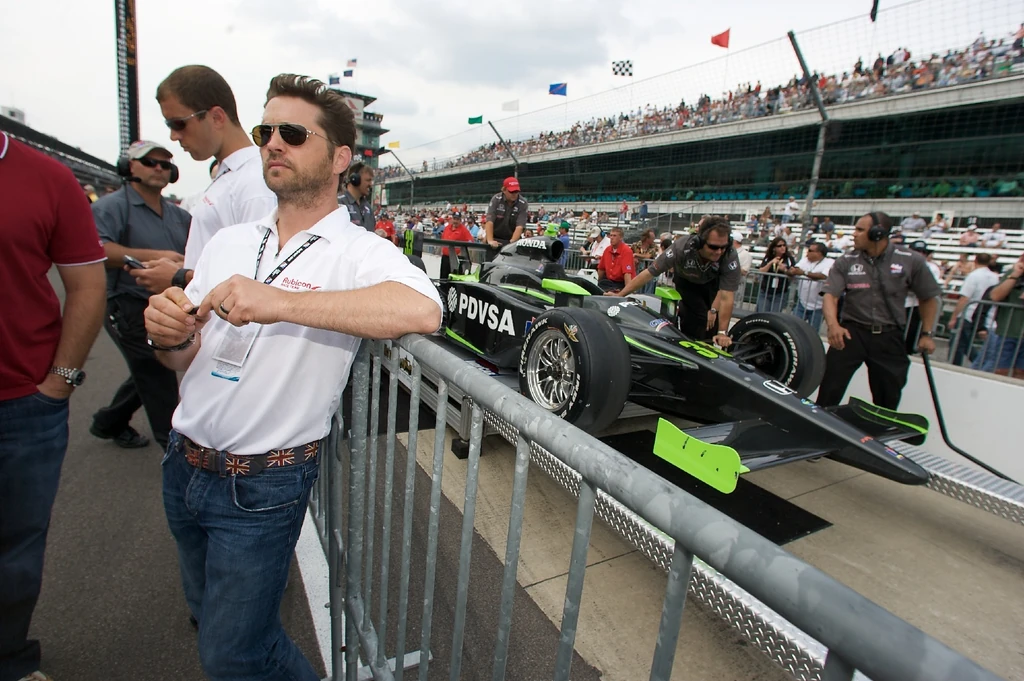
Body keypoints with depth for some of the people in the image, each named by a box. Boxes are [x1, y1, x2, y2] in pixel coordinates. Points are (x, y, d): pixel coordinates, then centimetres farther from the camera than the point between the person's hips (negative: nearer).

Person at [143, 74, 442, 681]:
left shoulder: (357, 252, -16)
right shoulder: (229, 242, 4)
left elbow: (423, 310, -37)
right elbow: (188, 359, 7)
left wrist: (280, 303, -38)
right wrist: (171, 336, -16)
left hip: (262, 487, -7)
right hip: (184, 464, 7)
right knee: (209, 612, 28)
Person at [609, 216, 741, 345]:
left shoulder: (730, 257, -36)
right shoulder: (681, 247, -38)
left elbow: (726, 297, -35)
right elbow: (649, 273, -34)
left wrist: (722, 332, -41)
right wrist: (620, 295, -33)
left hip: (713, 283, 2)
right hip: (687, 282, -2)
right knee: (697, 322, -19)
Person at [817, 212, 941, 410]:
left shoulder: (911, 261, -1)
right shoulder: (845, 262, -1)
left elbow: (928, 297, 10)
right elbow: (831, 295, -9)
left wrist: (926, 334, 6)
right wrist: (833, 325, -27)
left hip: (889, 337, 1)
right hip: (851, 332, -1)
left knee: (888, 400, 11)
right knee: (830, 390, -6)